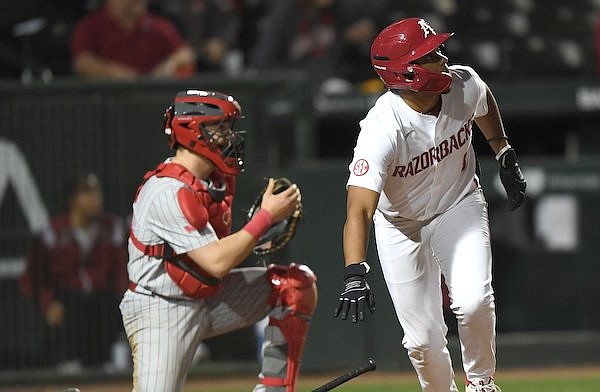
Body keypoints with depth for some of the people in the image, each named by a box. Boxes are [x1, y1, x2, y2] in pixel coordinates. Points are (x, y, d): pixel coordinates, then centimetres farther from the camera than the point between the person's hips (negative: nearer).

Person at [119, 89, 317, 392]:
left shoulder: (216, 178, 3)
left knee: (298, 284, -1)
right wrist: (267, 216, -25)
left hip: (209, 297, 9)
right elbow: (217, 262, -30)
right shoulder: (167, 192, -25)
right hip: (162, 312, -9)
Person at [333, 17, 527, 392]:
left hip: (460, 206, 3)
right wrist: (355, 275, -56)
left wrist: (505, 155, 13)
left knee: (473, 302, -21)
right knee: (423, 339, -3)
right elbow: (359, 210, -44)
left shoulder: (464, 84, -20)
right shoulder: (383, 129, -35)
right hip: (401, 225, -3)